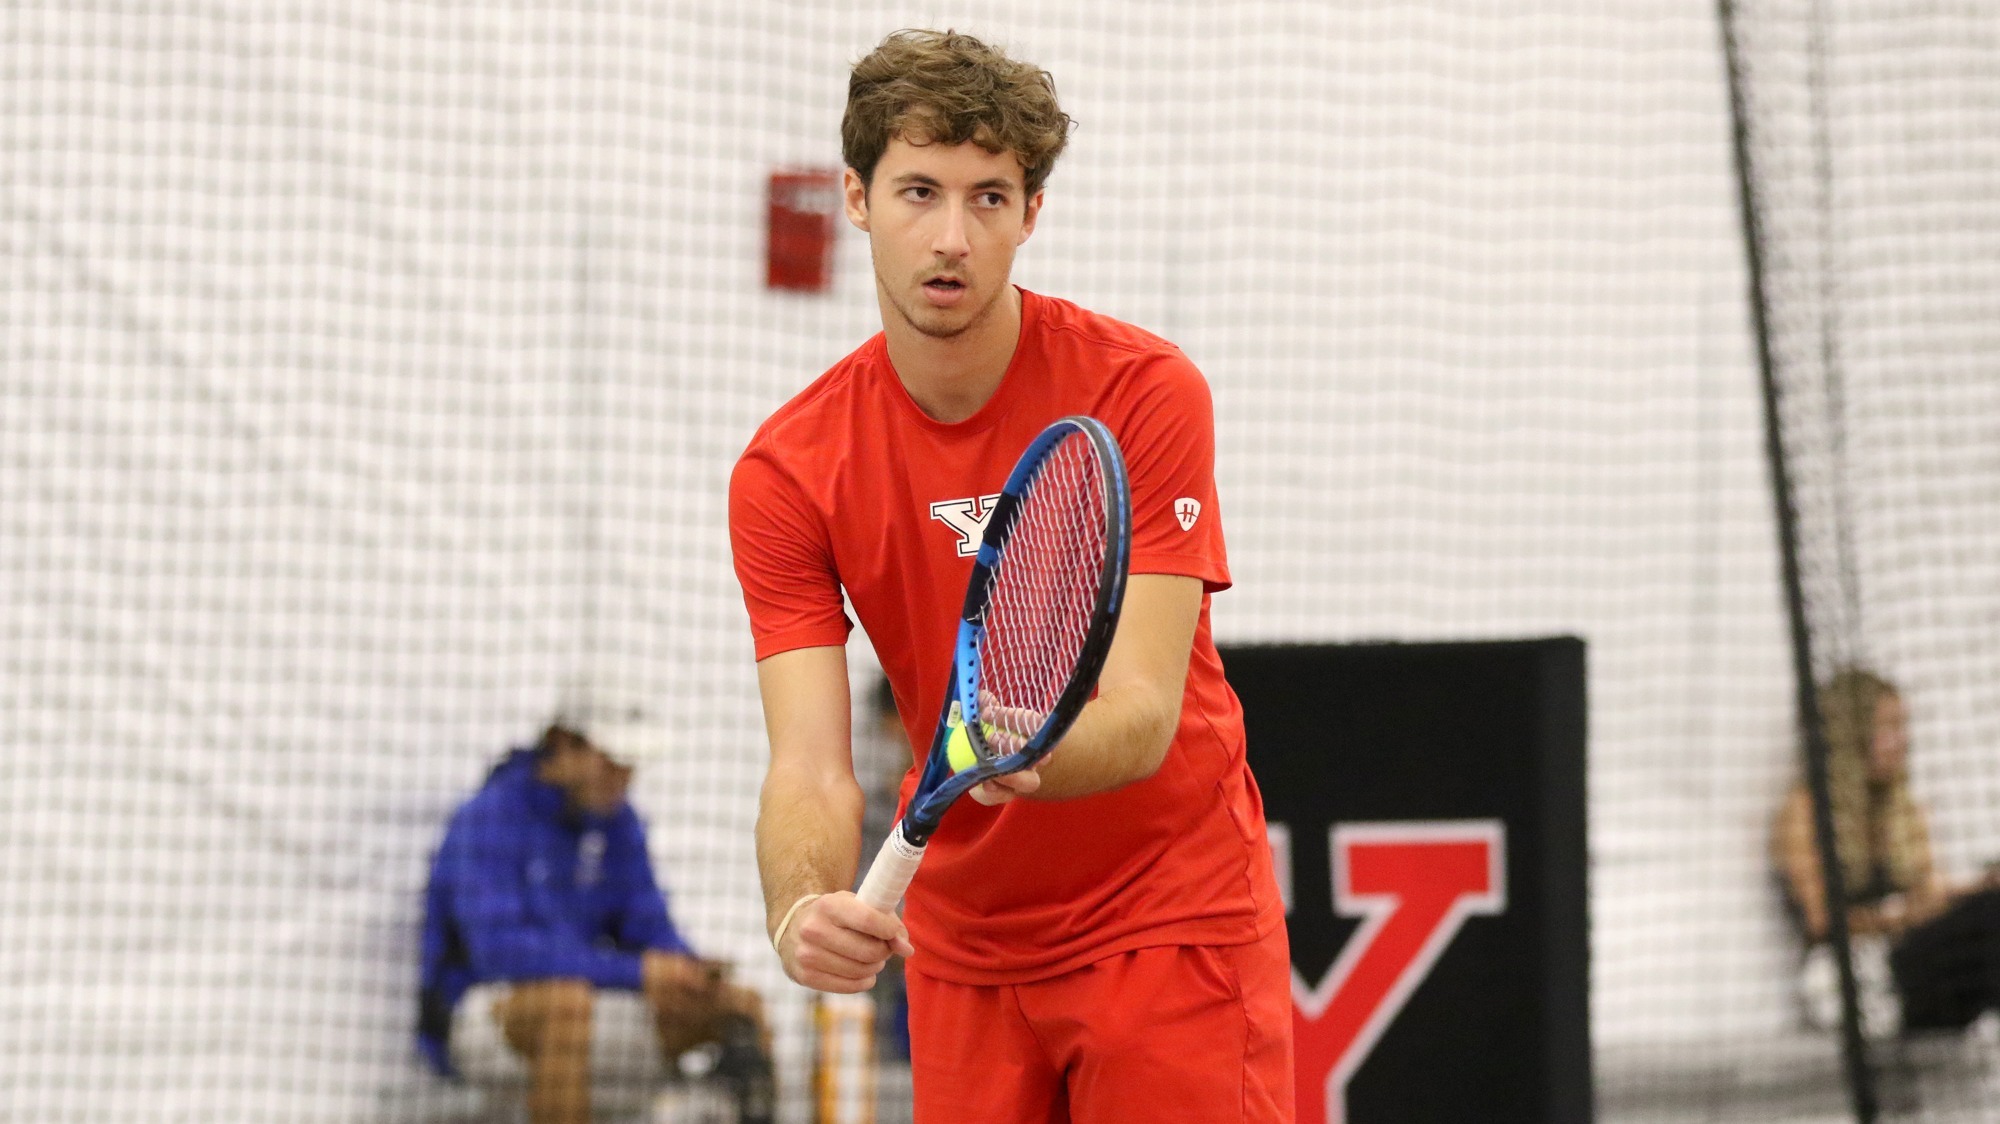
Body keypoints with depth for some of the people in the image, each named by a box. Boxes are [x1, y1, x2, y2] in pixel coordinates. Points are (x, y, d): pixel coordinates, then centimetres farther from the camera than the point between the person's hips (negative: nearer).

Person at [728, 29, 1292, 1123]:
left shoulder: (1142, 391, -15)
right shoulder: (787, 470, -9)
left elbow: (1143, 716, -23)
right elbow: (809, 766, -17)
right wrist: (805, 911, -39)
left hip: (1171, 919, -3)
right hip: (965, 942, 3)